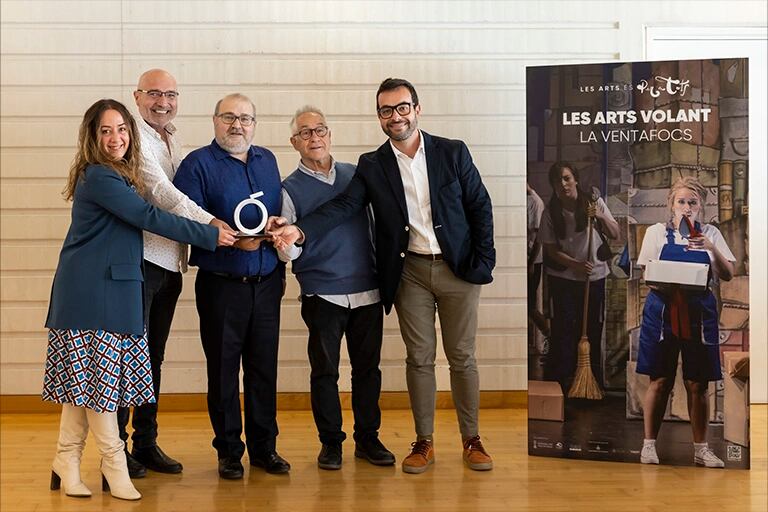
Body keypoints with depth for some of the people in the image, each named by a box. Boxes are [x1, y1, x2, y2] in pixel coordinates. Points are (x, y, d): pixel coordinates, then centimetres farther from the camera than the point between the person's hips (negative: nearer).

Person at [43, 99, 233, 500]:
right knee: (97, 378, -1)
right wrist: (211, 236, -11)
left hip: (113, 287, 9)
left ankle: (67, 464, 18)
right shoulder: (98, 177, -13)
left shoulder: (119, 176, 17)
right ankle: (114, 465, 8)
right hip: (93, 291, -9)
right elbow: (148, 218, -16)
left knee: (84, 379, 11)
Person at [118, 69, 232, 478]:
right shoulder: (135, 138, -8)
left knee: (153, 356, 13)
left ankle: (146, 444, 22)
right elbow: (161, 191, -18)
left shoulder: (173, 142, 18)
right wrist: (214, 225, -21)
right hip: (139, 258, -8)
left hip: (169, 262, 8)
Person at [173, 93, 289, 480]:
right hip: (221, 284, -4)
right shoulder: (198, 163, -3)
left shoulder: (267, 161, 15)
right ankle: (228, 451, 15)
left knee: (264, 368, 8)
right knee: (223, 369, 3)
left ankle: (263, 447, 19)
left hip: (266, 282, 5)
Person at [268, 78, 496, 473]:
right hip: (410, 273, 1)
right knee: (419, 359, 6)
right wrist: (300, 230, -26)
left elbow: (480, 206, 2)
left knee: (462, 357, 6)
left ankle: (471, 439, 19)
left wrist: (483, 260, -5)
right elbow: (343, 206, -10)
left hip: (458, 269, -1)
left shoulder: (453, 152, 0)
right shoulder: (371, 166, 2)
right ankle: (423, 441, 18)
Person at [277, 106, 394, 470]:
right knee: (324, 371, 2)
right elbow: (290, 252, -3)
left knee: (368, 368, 8)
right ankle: (330, 442, 15)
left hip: (367, 290, 3)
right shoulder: (290, 188, 1)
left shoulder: (355, 175, 10)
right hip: (322, 295, -3)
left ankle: (368, 438, 20)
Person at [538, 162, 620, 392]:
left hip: (595, 276, 1)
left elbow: (615, 234, -3)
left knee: (593, 329, 6)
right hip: (563, 278, -1)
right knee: (563, 330, -3)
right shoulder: (550, 213, -6)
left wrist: (601, 216, -21)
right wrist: (576, 265, -20)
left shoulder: (593, 202, -3)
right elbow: (551, 250, -6)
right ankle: (560, 382, 6)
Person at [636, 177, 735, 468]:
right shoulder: (657, 232, 5)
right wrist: (661, 285, -17)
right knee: (660, 381, 0)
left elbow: (728, 275, 0)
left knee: (697, 384, 4)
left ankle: (701, 449, 13)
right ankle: (649, 444, 10)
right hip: (663, 310, -1)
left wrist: (710, 247, -14)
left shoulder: (710, 234, 9)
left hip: (699, 313, 1)